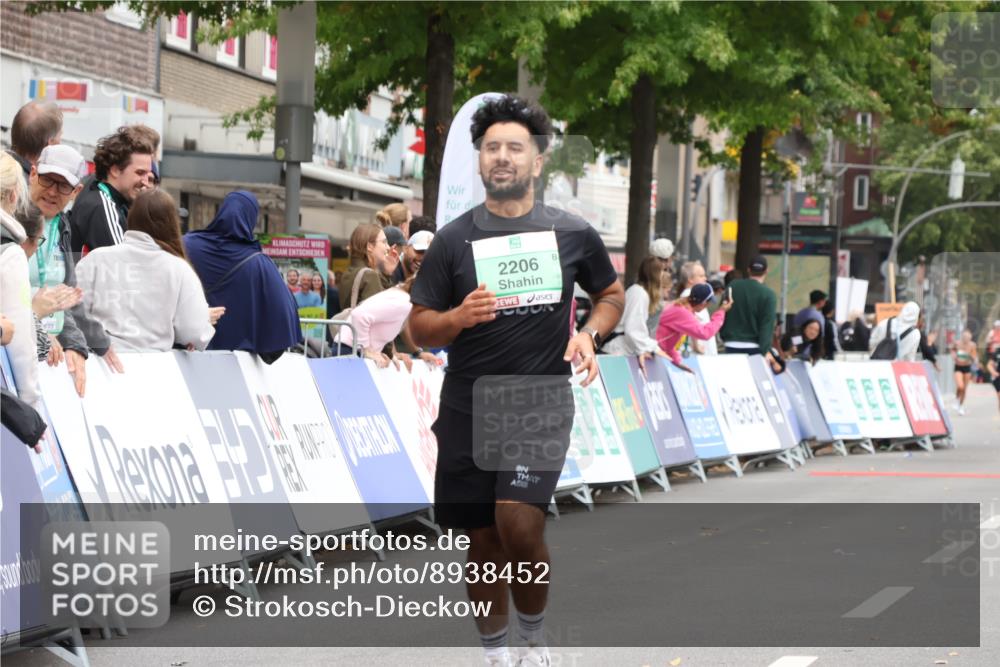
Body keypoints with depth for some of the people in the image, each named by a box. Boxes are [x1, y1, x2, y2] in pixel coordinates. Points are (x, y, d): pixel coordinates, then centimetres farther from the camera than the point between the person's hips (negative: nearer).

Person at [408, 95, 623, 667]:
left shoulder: (573, 234, 3)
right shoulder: (454, 240, 2)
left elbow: (613, 293, 19)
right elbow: (420, 329, 4)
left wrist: (589, 335, -2)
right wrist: (460, 317, -17)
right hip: (468, 409, 2)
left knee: (519, 523, -21)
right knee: (483, 542, 6)